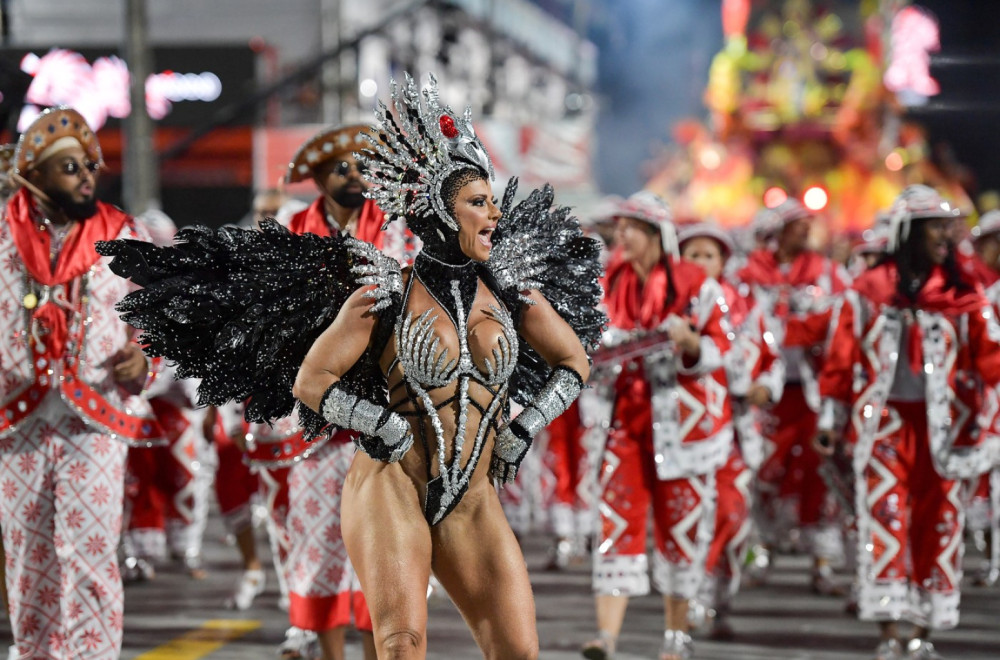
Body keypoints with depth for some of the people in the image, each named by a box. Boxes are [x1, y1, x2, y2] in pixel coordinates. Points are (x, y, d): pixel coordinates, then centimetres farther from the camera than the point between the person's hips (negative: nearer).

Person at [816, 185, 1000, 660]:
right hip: (884, 421, -1)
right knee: (884, 517, -9)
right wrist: (831, 420, 6)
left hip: (941, 424, 1)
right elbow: (841, 358, 6)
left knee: (938, 522, 3)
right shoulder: (867, 291, 3)